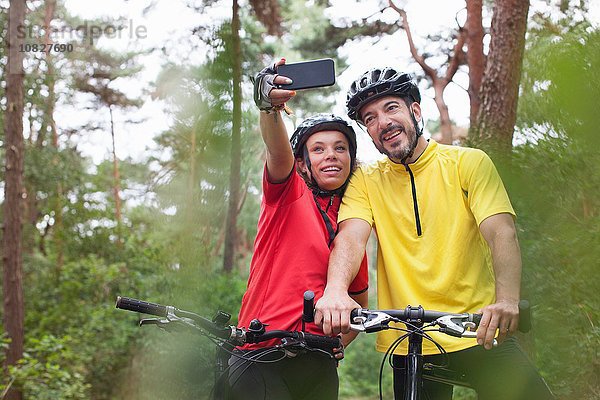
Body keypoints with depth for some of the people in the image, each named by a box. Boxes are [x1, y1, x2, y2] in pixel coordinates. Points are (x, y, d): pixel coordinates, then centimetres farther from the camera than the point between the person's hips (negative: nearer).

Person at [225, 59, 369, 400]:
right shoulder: (290, 193, 2)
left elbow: (359, 302, 23)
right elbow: (278, 150, -21)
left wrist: (337, 344, 8)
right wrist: (271, 106, -41)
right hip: (262, 359, -5)